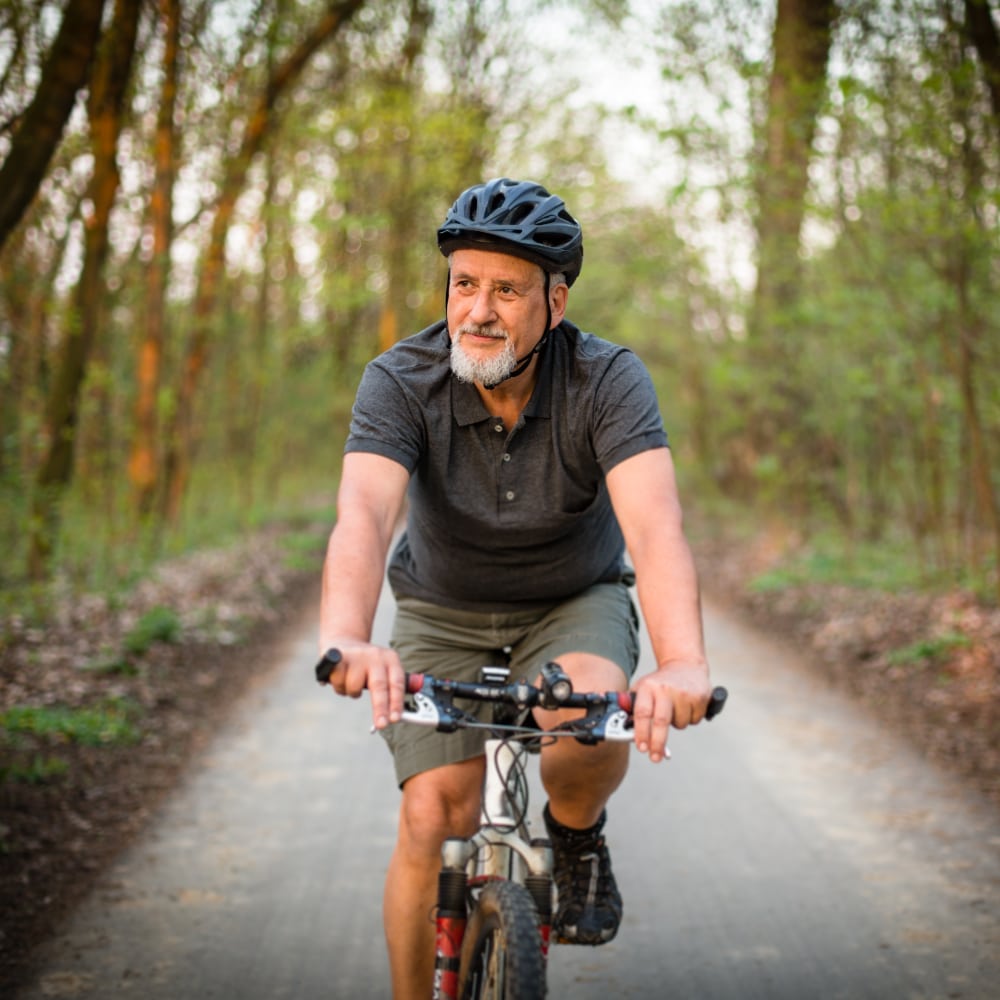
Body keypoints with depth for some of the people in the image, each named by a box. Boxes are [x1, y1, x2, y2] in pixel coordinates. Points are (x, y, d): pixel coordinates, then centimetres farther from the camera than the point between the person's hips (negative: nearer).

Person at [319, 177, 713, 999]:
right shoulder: (401, 383, -23)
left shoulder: (609, 380, -24)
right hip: (443, 613, 1)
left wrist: (684, 663, -57)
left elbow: (654, 523, -39)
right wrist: (345, 639, -61)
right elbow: (364, 516, -39)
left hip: (575, 603, 0)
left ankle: (578, 836, 2)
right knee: (435, 821, -13)